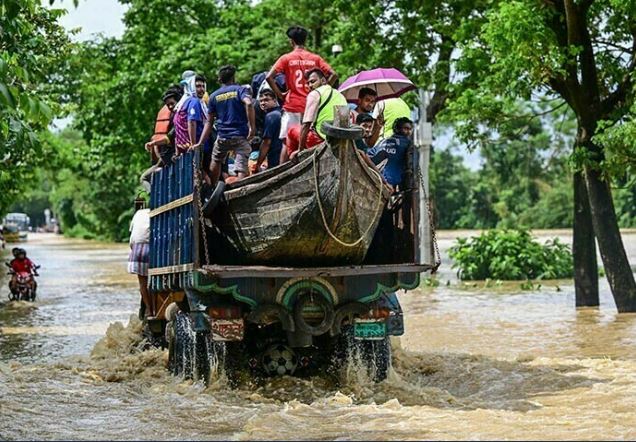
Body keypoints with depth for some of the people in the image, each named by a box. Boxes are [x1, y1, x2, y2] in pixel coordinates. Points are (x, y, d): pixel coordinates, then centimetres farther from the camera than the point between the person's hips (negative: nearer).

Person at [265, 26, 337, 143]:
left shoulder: (286, 58, 0)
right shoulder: (315, 58, 5)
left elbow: (269, 77, -10)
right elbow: (333, 75, -2)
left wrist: (279, 94, 0)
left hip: (292, 106, -2)